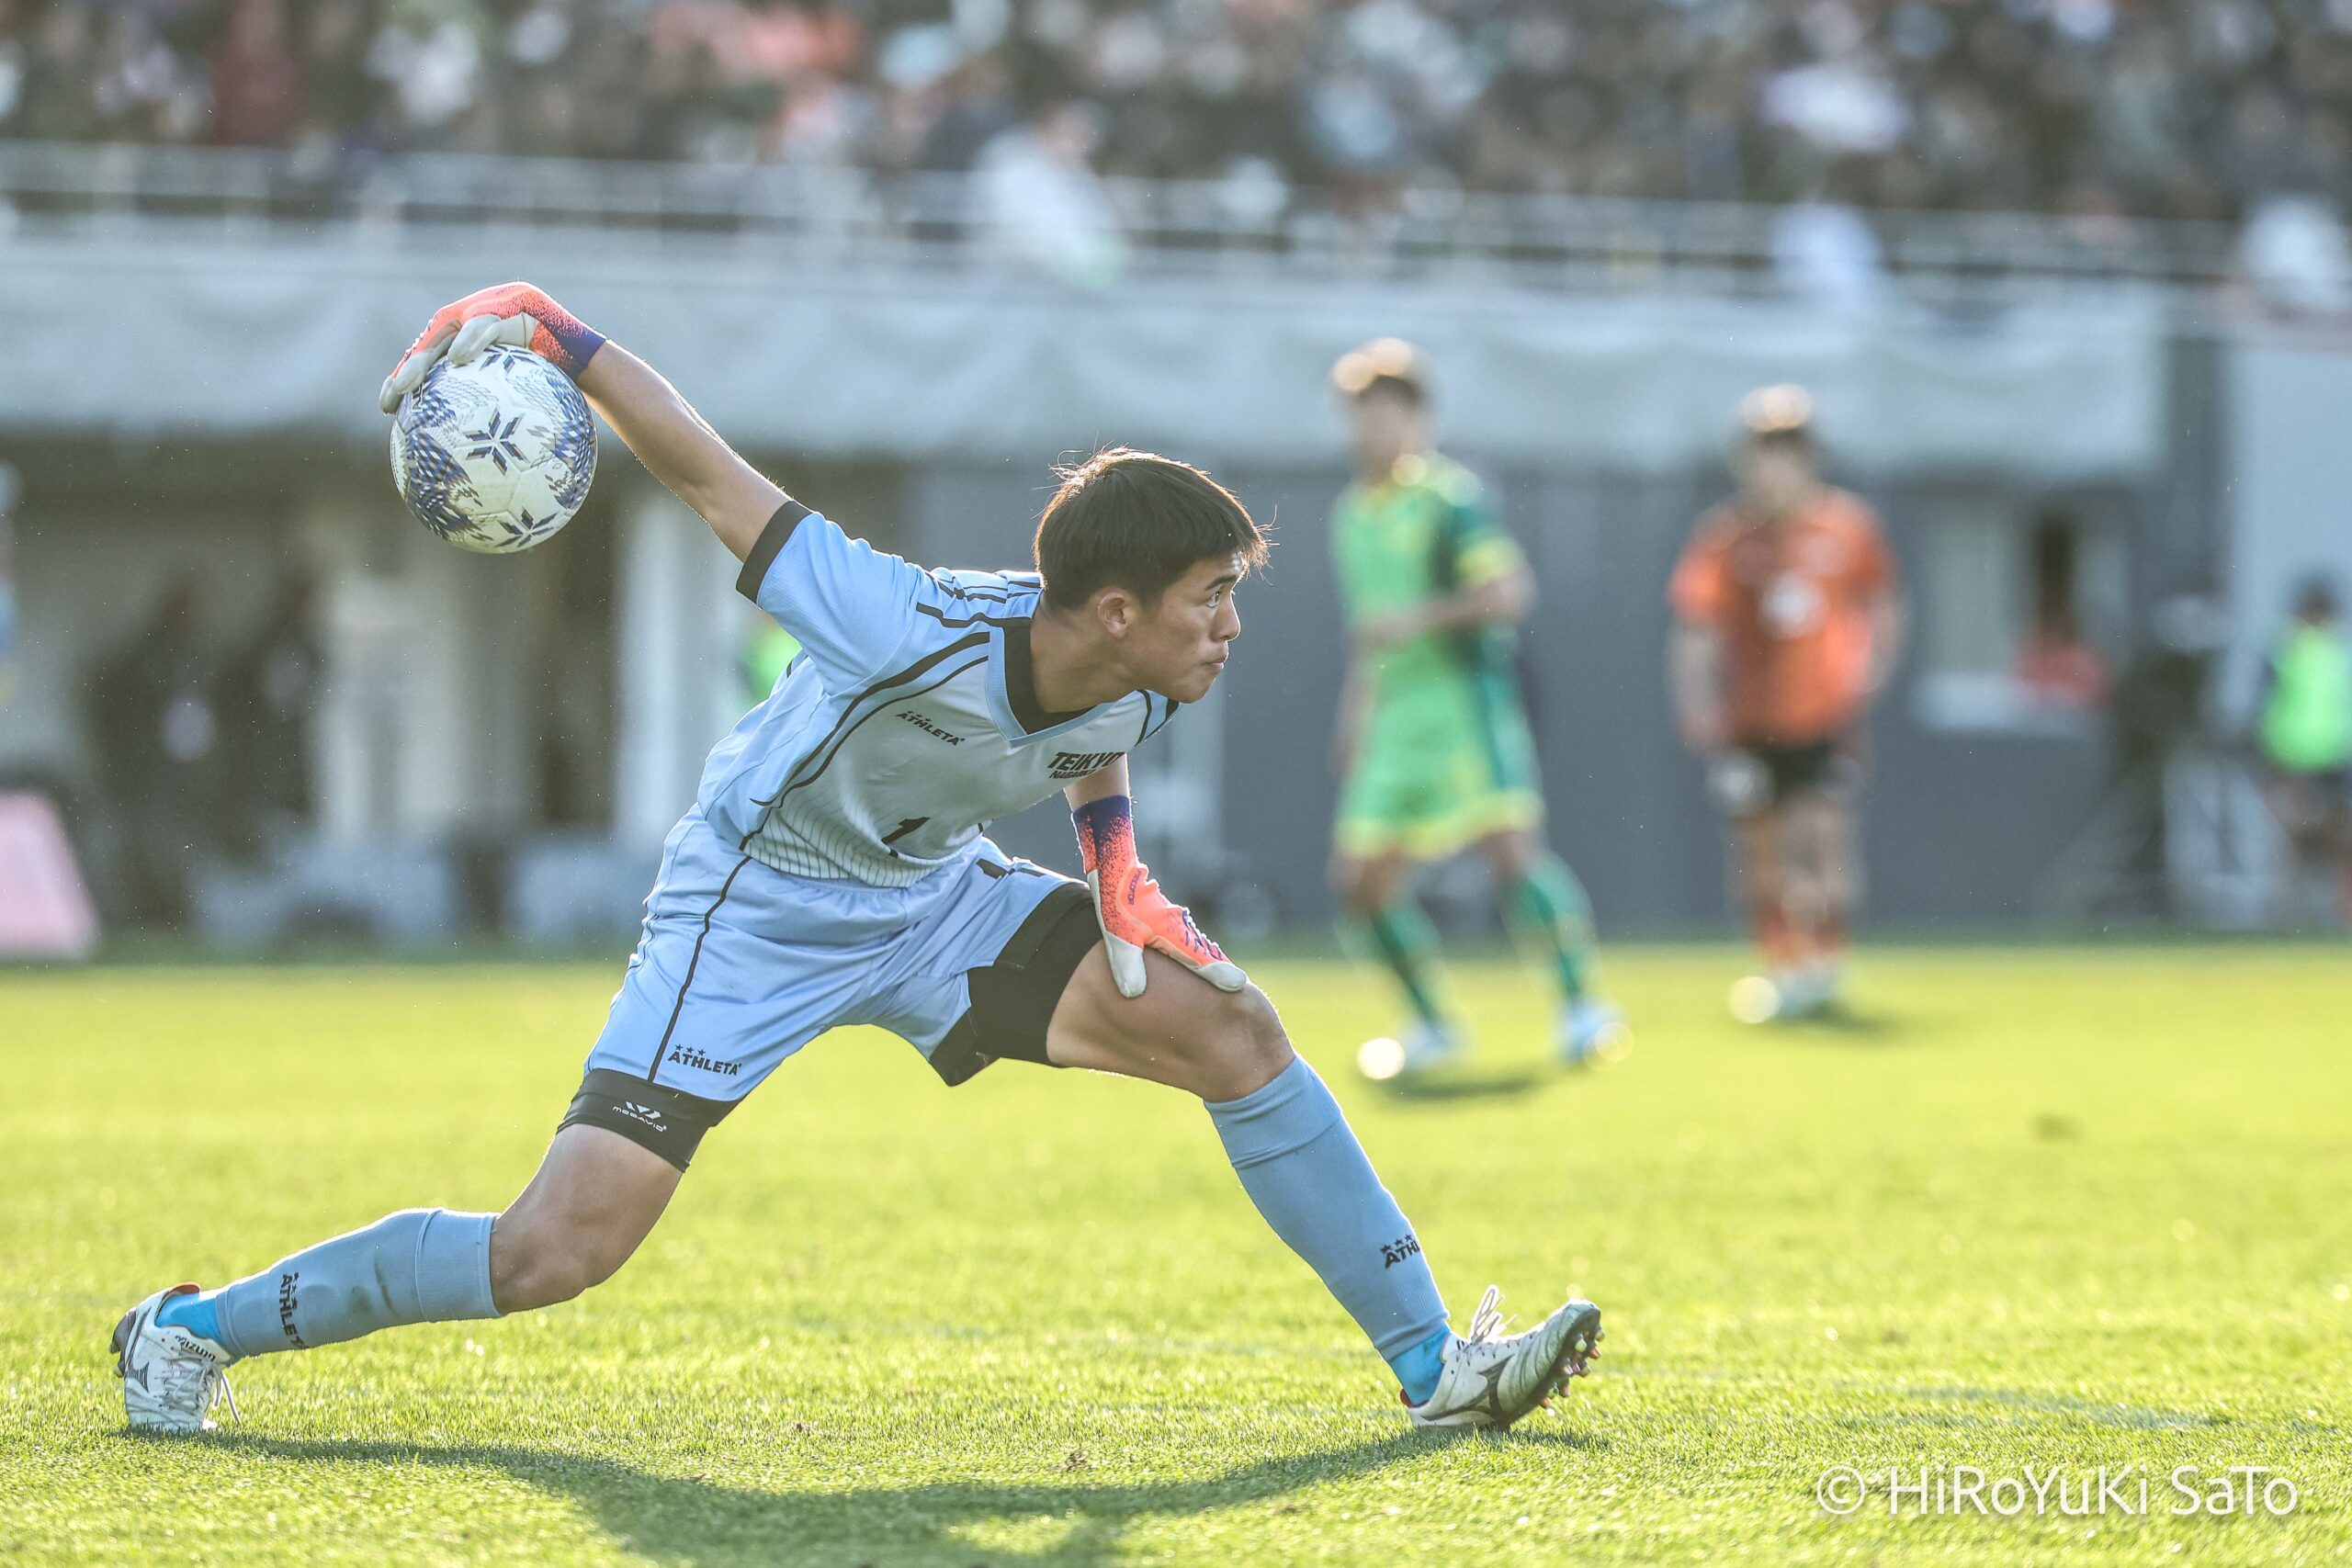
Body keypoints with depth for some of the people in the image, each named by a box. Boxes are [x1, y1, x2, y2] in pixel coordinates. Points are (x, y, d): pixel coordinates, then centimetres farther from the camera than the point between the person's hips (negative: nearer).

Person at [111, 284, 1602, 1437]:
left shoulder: (1132, 690, -15)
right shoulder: (914, 632, -35)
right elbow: (712, 477, -27)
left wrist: (1122, 883, -5)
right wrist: (541, 328, -32)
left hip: (934, 900, 6)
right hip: (754, 907, -6)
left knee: (1232, 1027, -10)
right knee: (556, 1250, -16)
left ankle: (1435, 1361, -1)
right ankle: (203, 1327, 2)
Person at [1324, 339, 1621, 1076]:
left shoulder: (1451, 497, -7)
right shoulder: (1352, 515, 18)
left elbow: (1510, 592, -15)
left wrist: (1419, 617, -22)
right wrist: (1354, 710, 27)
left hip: (1464, 697, -8)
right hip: (1395, 716, 8)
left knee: (1510, 847, -19)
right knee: (1360, 878, 3)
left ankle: (1580, 1003, -11)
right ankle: (1435, 1023, 16)